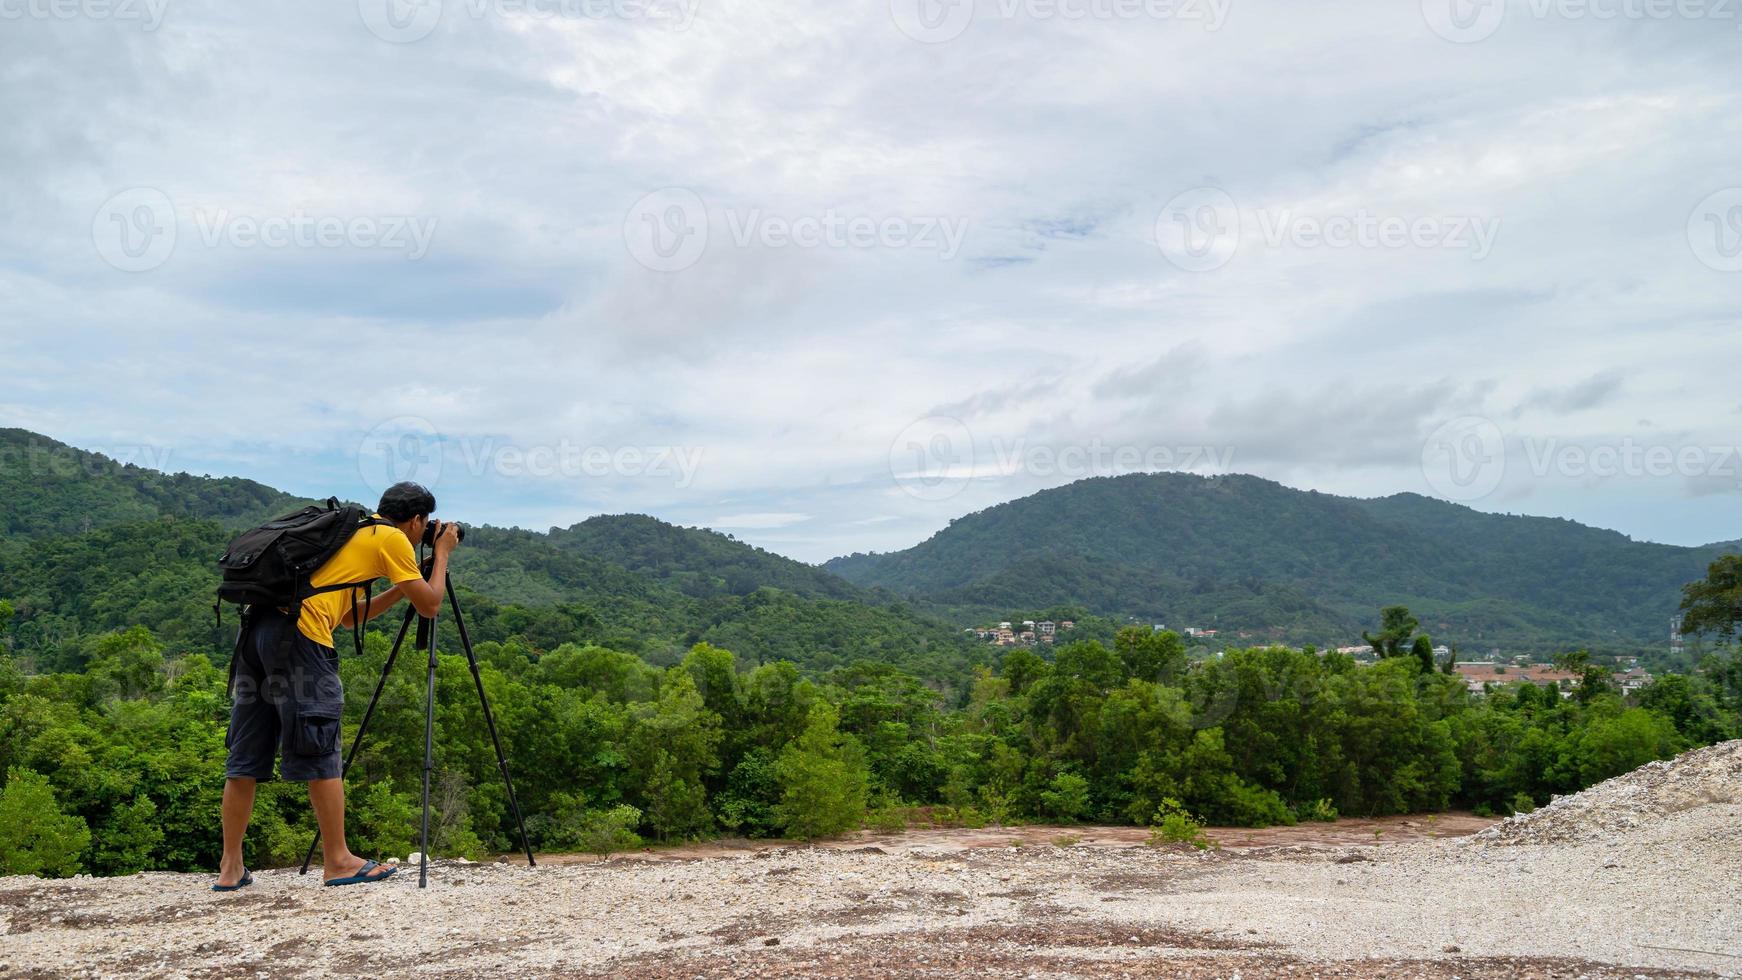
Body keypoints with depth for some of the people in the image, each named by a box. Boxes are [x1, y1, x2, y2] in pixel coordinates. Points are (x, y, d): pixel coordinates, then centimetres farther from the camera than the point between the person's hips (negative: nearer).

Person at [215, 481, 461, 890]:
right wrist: (442, 553, 20)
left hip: (256, 625, 9)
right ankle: (338, 862, 2)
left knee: (246, 756, 10)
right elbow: (429, 604, 7)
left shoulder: (351, 532, 29)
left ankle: (231, 867, 14)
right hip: (298, 632, -9)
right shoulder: (392, 539, 5)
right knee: (321, 753, -2)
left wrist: (399, 589, 32)